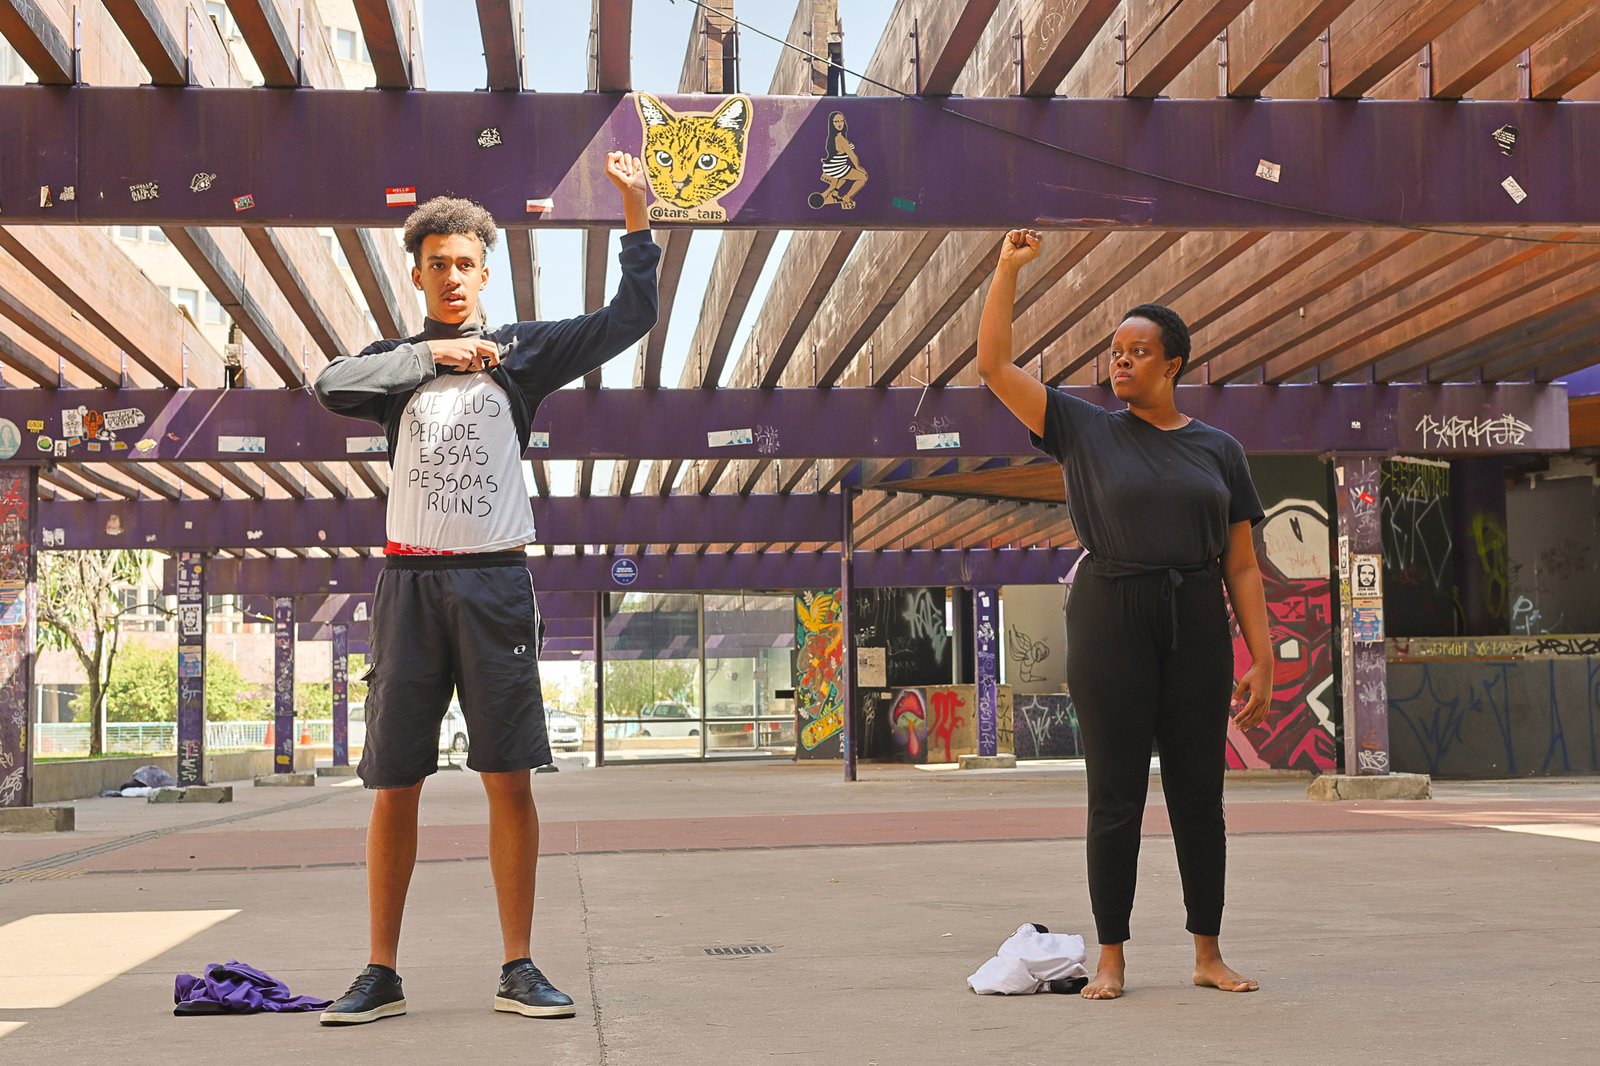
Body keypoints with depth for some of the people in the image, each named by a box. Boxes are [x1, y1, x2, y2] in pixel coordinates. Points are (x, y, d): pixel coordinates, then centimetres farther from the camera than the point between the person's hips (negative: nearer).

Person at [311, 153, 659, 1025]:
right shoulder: (397, 360, 11)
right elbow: (333, 387, -10)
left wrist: (636, 217, -7)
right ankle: (381, 975, 10)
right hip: (410, 583, 1)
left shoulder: (518, 350, 10)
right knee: (395, 785, 2)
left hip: (495, 583, -1)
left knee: (509, 778, -4)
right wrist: (432, 354, -11)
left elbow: (628, 320, 2)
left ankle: (519, 970, 4)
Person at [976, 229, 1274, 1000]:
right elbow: (994, 365, -1)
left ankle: (1208, 954, 17)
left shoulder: (1218, 450, 9)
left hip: (1196, 629, 2)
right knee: (1116, 796, 1)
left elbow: (1242, 566, 7)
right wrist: (1009, 268, -6)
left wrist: (1262, 662, 0)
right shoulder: (1084, 431, 6)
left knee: (1198, 793, 6)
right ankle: (1110, 958, 10)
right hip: (1109, 621, -2)